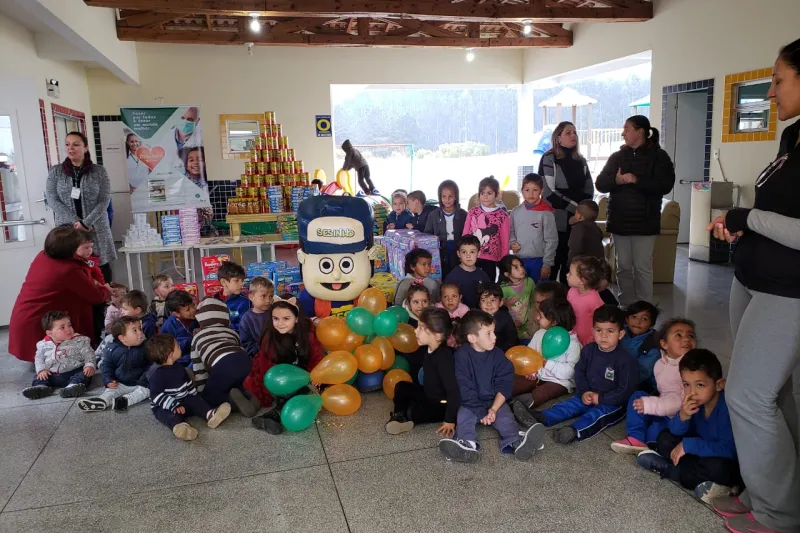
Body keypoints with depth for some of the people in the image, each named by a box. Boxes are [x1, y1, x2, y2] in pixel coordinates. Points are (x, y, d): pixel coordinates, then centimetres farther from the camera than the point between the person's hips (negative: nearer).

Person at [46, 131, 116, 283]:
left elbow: (104, 201, -5)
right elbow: (52, 200, -1)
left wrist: (86, 223, -16)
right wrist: (76, 222, -13)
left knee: (102, 270, 1)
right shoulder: (55, 172, 5)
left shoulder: (99, 171, 2)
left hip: (96, 230, -1)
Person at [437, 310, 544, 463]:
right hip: (471, 403, -1)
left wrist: (494, 408, -18)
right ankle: (467, 445, -54)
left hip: (495, 401, 2)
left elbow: (504, 385, -5)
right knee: (463, 415, -29)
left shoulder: (497, 354, -2)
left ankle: (517, 442, -51)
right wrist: (481, 412, -18)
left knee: (505, 416, -25)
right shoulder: (462, 355, -11)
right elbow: (464, 389, -13)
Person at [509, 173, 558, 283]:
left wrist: (547, 264, -9)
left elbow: (551, 241, -8)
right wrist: (512, 243, -6)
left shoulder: (546, 213, -9)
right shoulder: (515, 212, 3)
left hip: (538, 261, -4)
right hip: (519, 260, 4)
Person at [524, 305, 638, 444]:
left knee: (596, 414, -30)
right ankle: (541, 418, -32)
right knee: (571, 404, -14)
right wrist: (583, 392, -8)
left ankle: (575, 431, -56)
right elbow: (579, 372, 8)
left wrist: (600, 398, -18)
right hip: (589, 397, 6)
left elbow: (625, 390, -18)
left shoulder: (625, 359, -19)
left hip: (614, 403, -6)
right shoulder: (588, 350, -1)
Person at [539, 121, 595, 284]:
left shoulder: (581, 160, 15)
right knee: (553, 262, -4)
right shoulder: (549, 158, -4)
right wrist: (574, 206, -13)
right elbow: (549, 191, -12)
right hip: (557, 220, -5)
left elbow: (589, 188, 14)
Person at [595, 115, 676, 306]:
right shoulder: (617, 156, 10)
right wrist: (615, 180, -17)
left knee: (643, 268, 0)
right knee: (623, 267, 9)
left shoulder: (658, 156, -2)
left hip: (644, 222, -4)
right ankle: (625, 306, 18)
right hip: (619, 221, 4)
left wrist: (637, 181, -23)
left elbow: (665, 185, -13)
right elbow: (600, 183, 4)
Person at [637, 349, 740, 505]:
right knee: (665, 438, 0)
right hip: (703, 451, 7)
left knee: (718, 467, -37)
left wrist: (689, 445, -29)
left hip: (729, 463, -7)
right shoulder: (693, 401, -11)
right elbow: (676, 432, -6)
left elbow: (728, 450, -34)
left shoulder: (728, 408, -30)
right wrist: (683, 416, -29)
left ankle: (668, 469, -14)